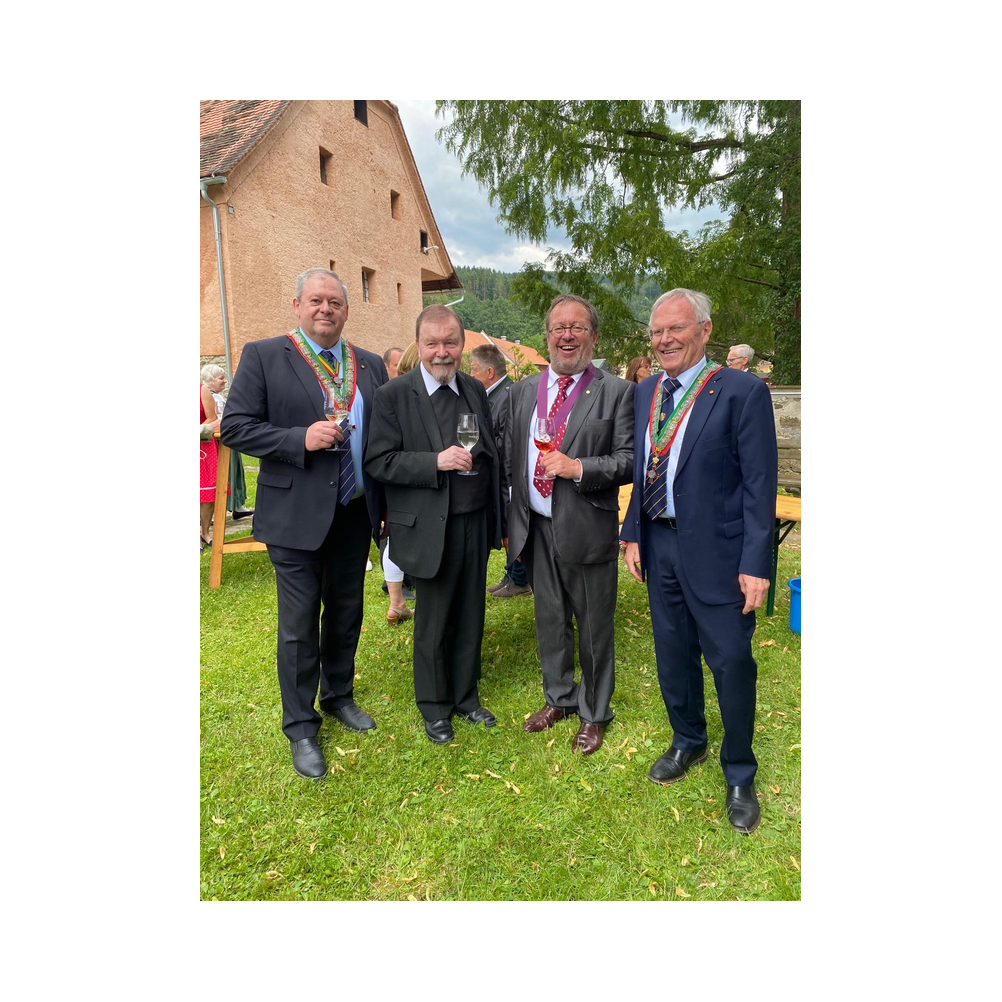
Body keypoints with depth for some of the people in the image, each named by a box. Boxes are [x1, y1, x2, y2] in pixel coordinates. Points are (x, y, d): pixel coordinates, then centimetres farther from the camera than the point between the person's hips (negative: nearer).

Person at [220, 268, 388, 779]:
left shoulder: (370, 366, 7)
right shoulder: (263, 356, -5)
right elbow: (235, 427, -10)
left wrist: (386, 505, 2)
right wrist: (302, 439, -23)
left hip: (354, 514, 4)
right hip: (296, 516, -4)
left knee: (346, 614, 18)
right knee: (300, 626, 6)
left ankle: (339, 696, 41)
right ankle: (300, 727, 25)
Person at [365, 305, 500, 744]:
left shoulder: (476, 391, 8)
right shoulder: (394, 395, -7)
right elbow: (378, 462, -12)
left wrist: (496, 521, 11)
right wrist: (436, 462, -24)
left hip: (475, 523, 5)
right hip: (430, 527, -4)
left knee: (470, 617, 15)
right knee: (433, 624, 9)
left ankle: (466, 696, 35)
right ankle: (434, 707, 30)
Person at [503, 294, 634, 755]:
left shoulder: (617, 392, -5)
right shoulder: (522, 391, 8)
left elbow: (628, 461, -9)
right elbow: (510, 461, 11)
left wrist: (579, 468, -24)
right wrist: (510, 523, 9)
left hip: (588, 528, -4)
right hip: (537, 528, 4)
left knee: (594, 626, 10)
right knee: (549, 620, 19)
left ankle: (594, 713, 32)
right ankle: (559, 698, 41)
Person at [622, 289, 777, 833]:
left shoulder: (743, 392, -12)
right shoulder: (646, 393, 7)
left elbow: (760, 485, -13)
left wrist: (756, 564, -16)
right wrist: (634, 535, 7)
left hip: (716, 551, -5)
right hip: (659, 545, 6)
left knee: (732, 664, 6)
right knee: (673, 654, 19)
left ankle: (739, 774, 29)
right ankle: (687, 741, 43)